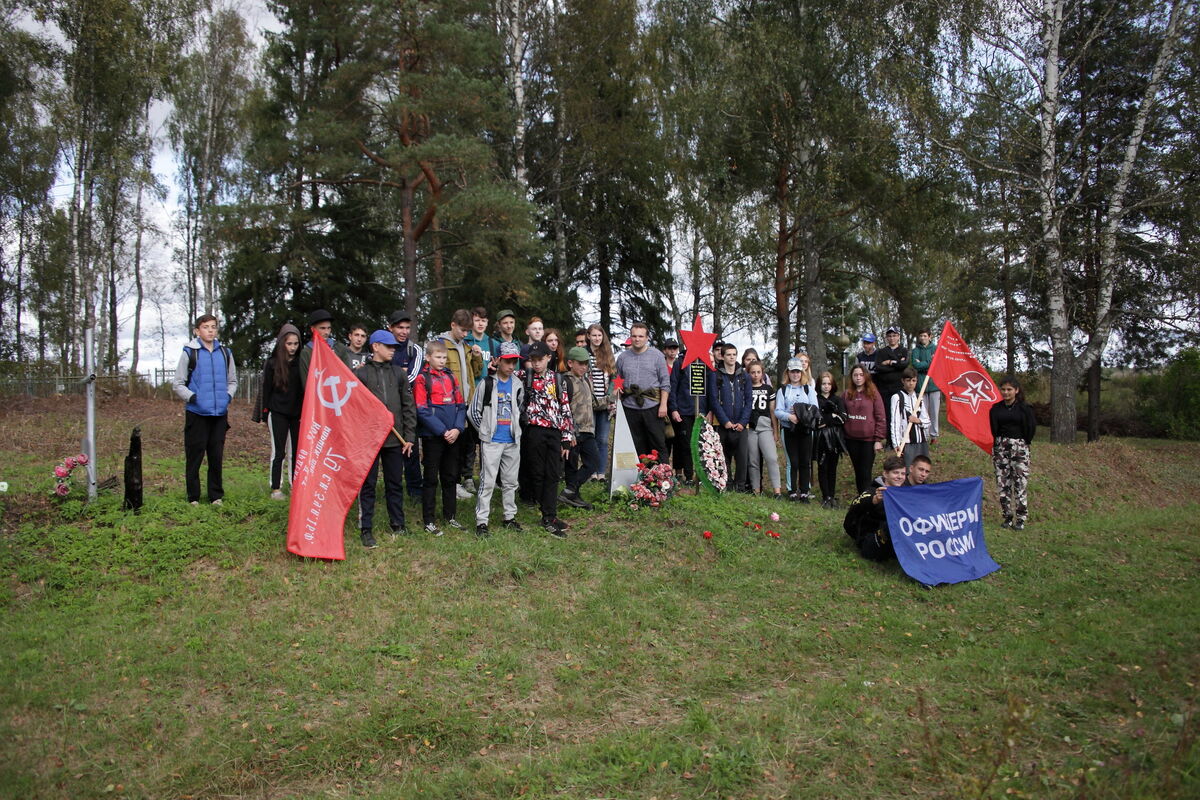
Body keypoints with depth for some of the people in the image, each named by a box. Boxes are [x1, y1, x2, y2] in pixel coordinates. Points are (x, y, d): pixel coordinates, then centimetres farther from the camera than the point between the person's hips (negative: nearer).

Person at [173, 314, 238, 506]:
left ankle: (216, 496, 16)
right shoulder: (190, 353, 0)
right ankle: (193, 497, 9)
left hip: (220, 413, 3)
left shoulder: (225, 353, 11)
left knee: (217, 456, 7)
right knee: (194, 456, 0)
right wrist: (191, 397, -13)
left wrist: (228, 396, 2)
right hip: (196, 413, -3)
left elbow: (232, 381, 20)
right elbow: (179, 384, 3)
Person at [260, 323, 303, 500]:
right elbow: (266, 389, 2)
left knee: (298, 450, 5)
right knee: (278, 451, 2)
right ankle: (276, 488, 8)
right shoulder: (272, 362, -1)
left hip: (298, 413, 2)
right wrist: (265, 415, -1)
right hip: (278, 413, -2)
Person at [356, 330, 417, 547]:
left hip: (395, 439, 3)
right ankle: (366, 529, 10)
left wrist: (409, 437, 4)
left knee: (395, 484, 11)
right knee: (367, 485, 3)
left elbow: (408, 406, 9)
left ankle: (398, 525, 22)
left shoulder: (399, 373, 10)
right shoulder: (361, 373, 0)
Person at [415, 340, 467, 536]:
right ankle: (429, 521, 8)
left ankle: (451, 516, 24)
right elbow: (422, 411, -12)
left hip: (453, 436, 5)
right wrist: (443, 431, -15)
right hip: (432, 437, -5)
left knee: (451, 477, 13)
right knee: (431, 479, 1)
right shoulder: (422, 379, -6)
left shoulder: (451, 377, 11)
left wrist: (457, 428, -7)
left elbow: (461, 405, 9)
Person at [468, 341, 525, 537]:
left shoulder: (518, 386, 8)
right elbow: (473, 412, -2)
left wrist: (515, 428, 12)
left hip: (512, 441, 5)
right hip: (491, 442, -5)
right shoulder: (486, 383, -4)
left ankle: (510, 517, 24)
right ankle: (481, 522, -2)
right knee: (487, 482, -6)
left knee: (510, 482, 12)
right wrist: (485, 431, 0)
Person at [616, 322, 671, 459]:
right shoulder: (622, 357, 8)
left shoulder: (656, 355, 2)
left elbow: (665, 382, 1)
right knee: (637, 447, 8)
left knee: (658, 444, 1)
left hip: (652, 407, -2)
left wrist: (663, 404, -7)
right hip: (630, 408, 2)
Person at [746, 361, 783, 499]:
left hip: (765, 427, 0)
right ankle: (756, 490, 9)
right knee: (753, 461, 1)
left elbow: (772, 411, 12)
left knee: (772, 458, -14)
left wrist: (776, 431, 9)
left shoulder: (768, 389, 12)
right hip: (749, 427, 0)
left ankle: (777, 491, -14)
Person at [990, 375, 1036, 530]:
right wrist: (999, 443, 6)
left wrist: (1023, 443, 5)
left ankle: (1021, 519, 0)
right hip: (1000, 447, 3)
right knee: (1003, 483, 3)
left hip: (1019, 447, -3)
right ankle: (1008, 516, 12)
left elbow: (1031, 427, 1)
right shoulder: (996, 408, 6)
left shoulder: (1024, 408, -2)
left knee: (1021, 483, -6)